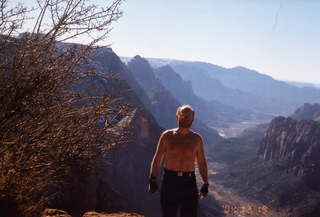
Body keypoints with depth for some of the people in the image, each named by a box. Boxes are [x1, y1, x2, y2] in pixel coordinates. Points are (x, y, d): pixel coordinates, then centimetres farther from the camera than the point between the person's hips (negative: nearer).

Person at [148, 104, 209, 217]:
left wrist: (206, 183, 4)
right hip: (169, 180, -1)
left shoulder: (197, 139, 6)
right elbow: (157, 159, 5)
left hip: (189, 181, 1)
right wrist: (152, 179, -1)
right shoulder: (167, 136, 3)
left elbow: (202, 162, 10)